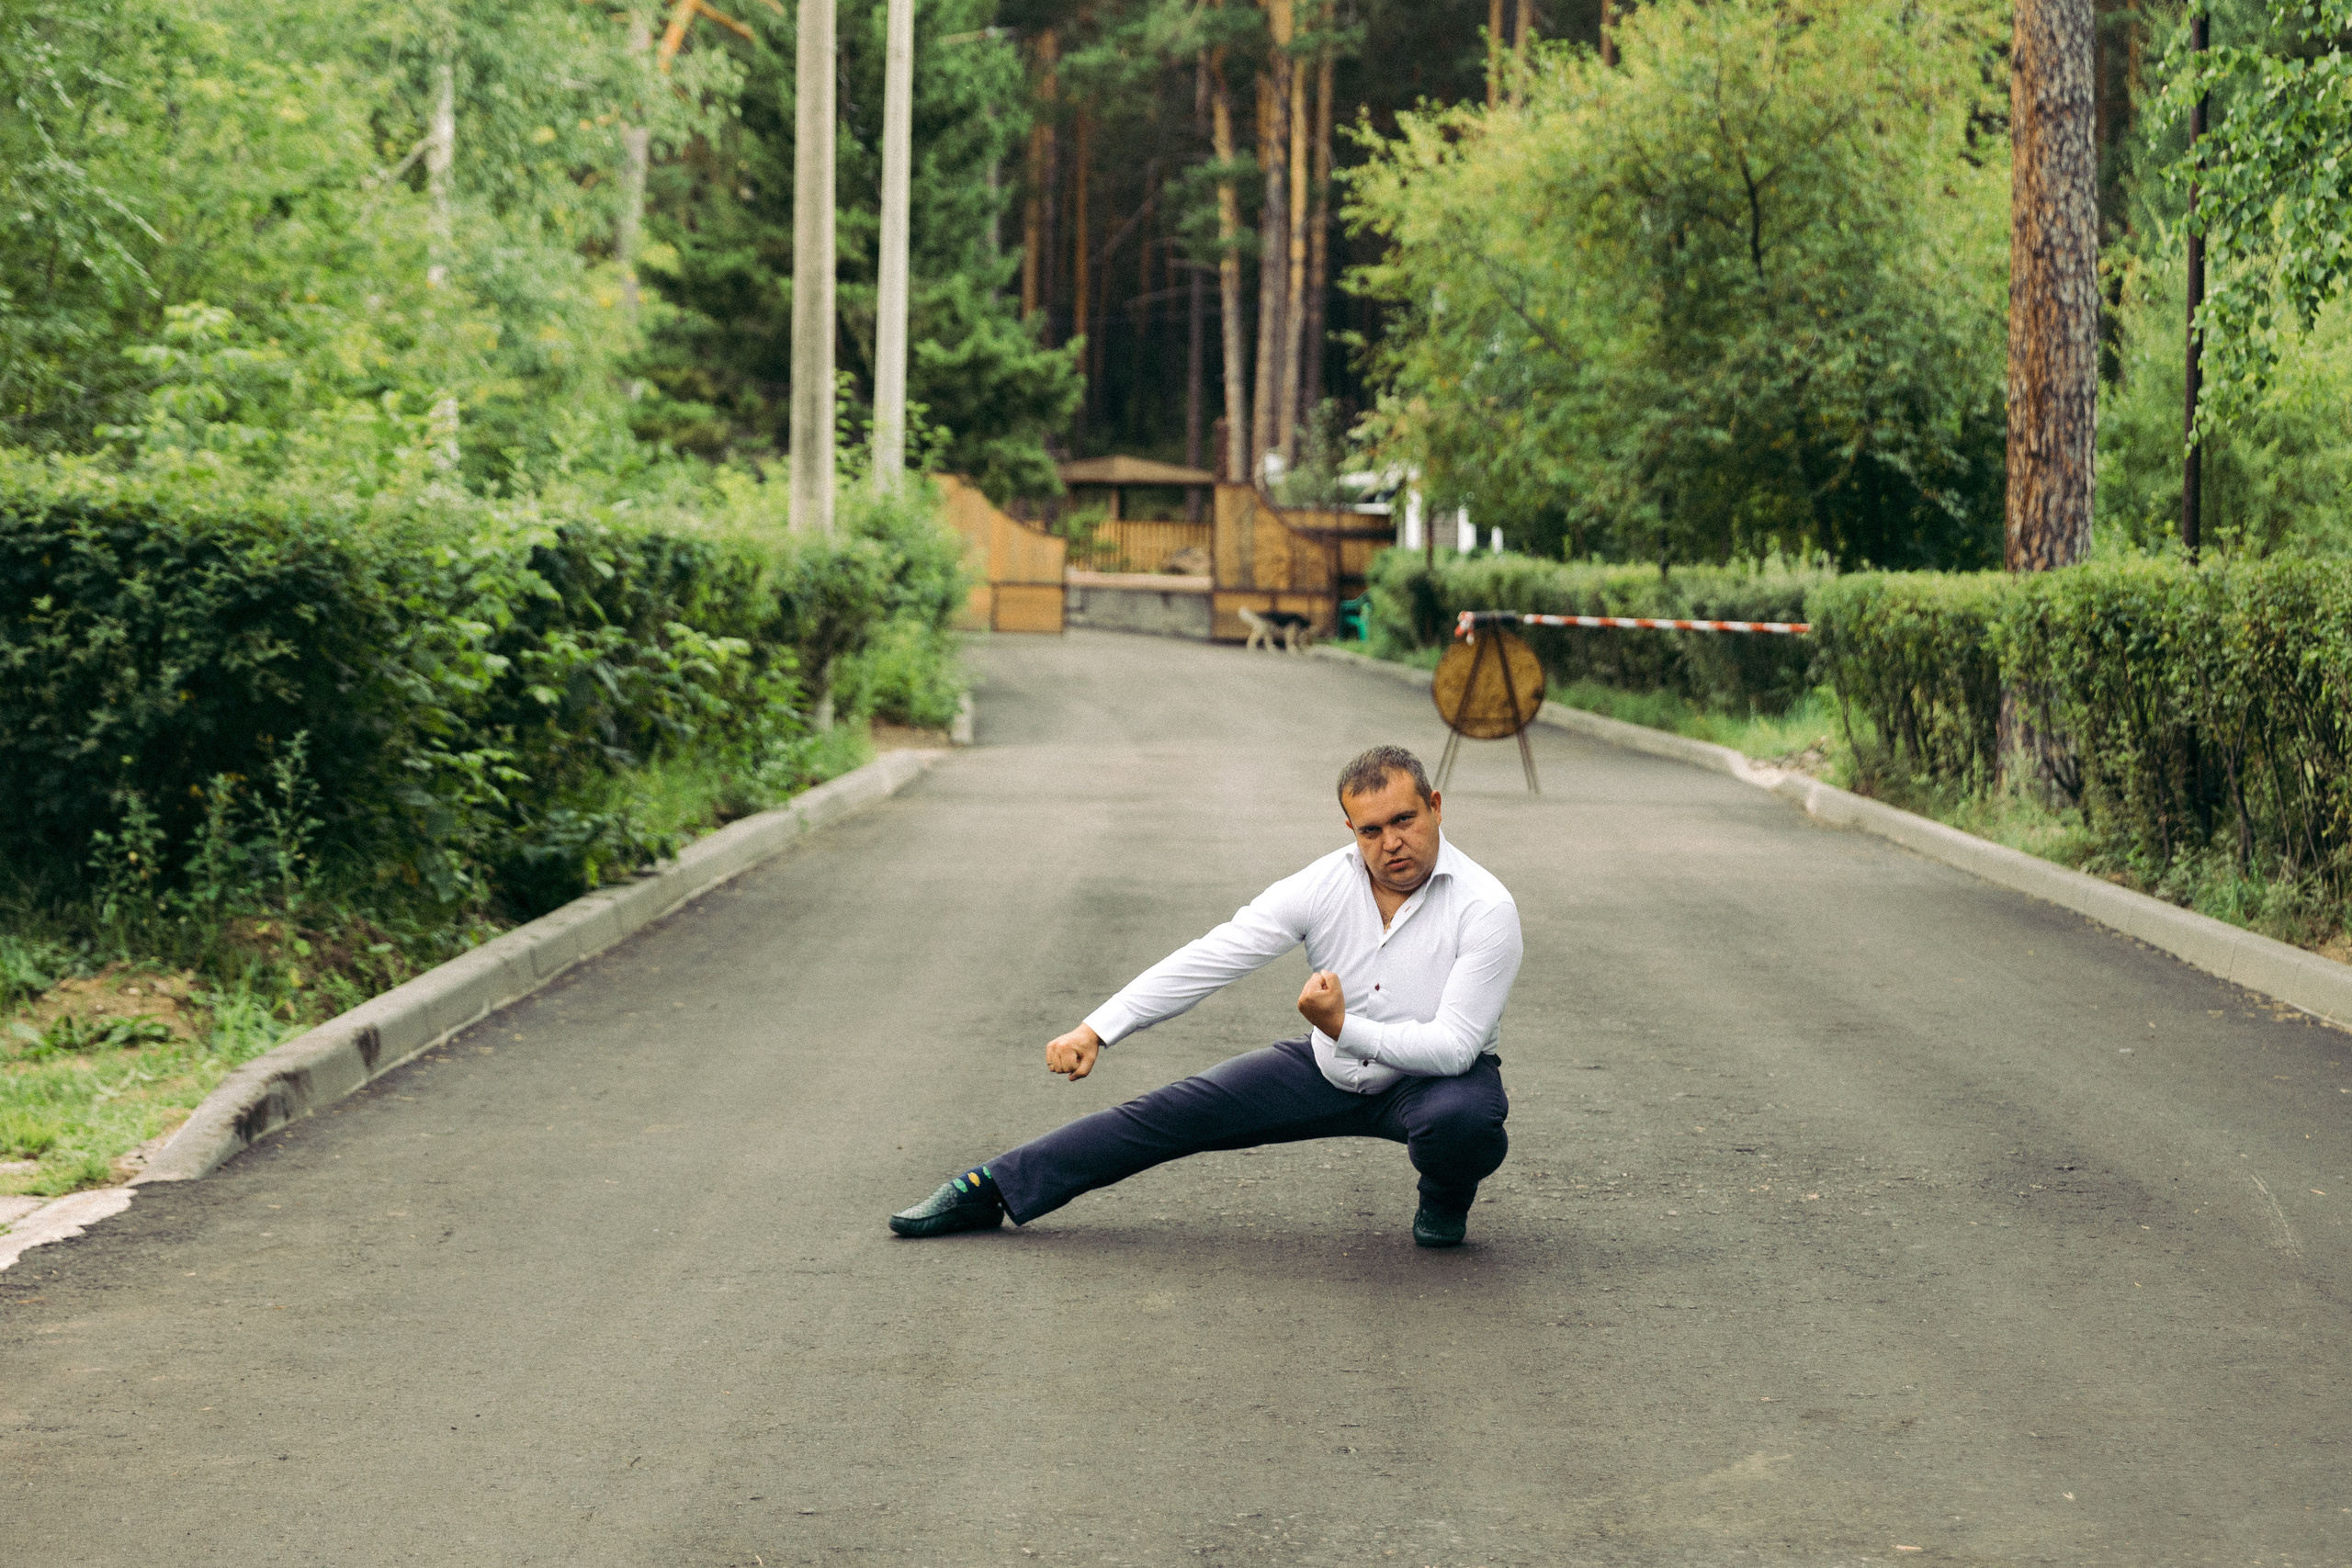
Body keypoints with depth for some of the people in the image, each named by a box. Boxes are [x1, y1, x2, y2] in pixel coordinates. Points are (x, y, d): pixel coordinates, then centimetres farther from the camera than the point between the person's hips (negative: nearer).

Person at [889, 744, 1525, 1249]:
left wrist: (1345, 1029, -40)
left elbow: (1454, 1046, -29)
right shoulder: (1325, 885, -14)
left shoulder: (1485, 910, -26)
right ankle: (989, 1191, 0)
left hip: (1435, 1072, -4)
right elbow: (1207, 961, -14)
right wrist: (1095, 1030, -21)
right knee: (1177, 1112, -6)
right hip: (1330, 1068, 4)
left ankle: (1446, 1195, -2)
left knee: (1457, 1118, -39)